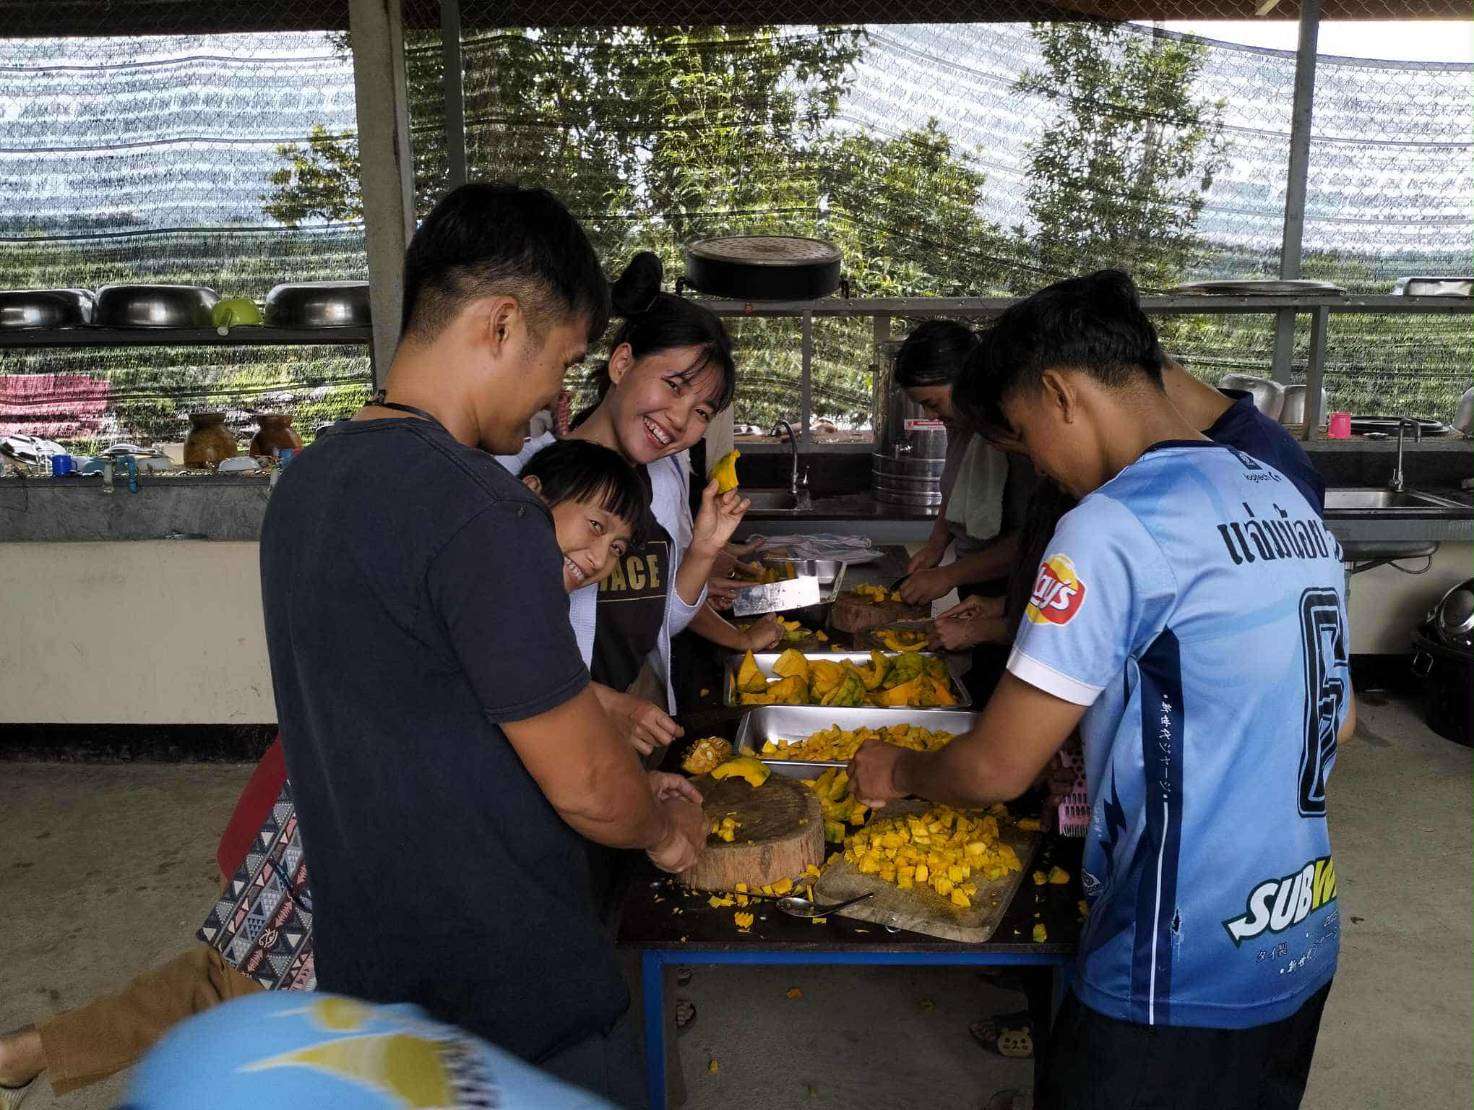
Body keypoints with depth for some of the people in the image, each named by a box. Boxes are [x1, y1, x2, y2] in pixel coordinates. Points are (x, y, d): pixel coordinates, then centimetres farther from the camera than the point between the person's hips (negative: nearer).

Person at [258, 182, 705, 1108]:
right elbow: (587, 789, -22)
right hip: (518, 991, -8)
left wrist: (630, 784, 13)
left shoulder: (309, 479, 1)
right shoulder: (478, 510, -28)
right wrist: (666, 827, 2)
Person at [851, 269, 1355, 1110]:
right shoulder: (1289, 500, 5)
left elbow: (997, 769, -18)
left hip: (1179, 978, -8)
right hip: (1302, 950, 8)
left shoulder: (1114, 526, -21)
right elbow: (1336, 721, 14)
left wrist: (896, 773, 3)